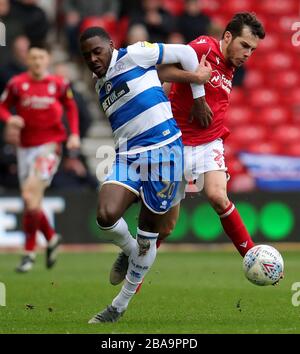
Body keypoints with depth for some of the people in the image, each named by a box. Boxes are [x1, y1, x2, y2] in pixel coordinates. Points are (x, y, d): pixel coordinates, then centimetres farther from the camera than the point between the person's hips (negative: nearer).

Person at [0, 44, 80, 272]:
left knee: (31, 195, -18)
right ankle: (51, 238, 33)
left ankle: (29, 252, -13)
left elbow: (71, 108, 14)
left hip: (49, 145, -3)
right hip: (25, 147, 3)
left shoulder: (58, 84, 0)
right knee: (31, 202, 7)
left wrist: (74, 134, 4)